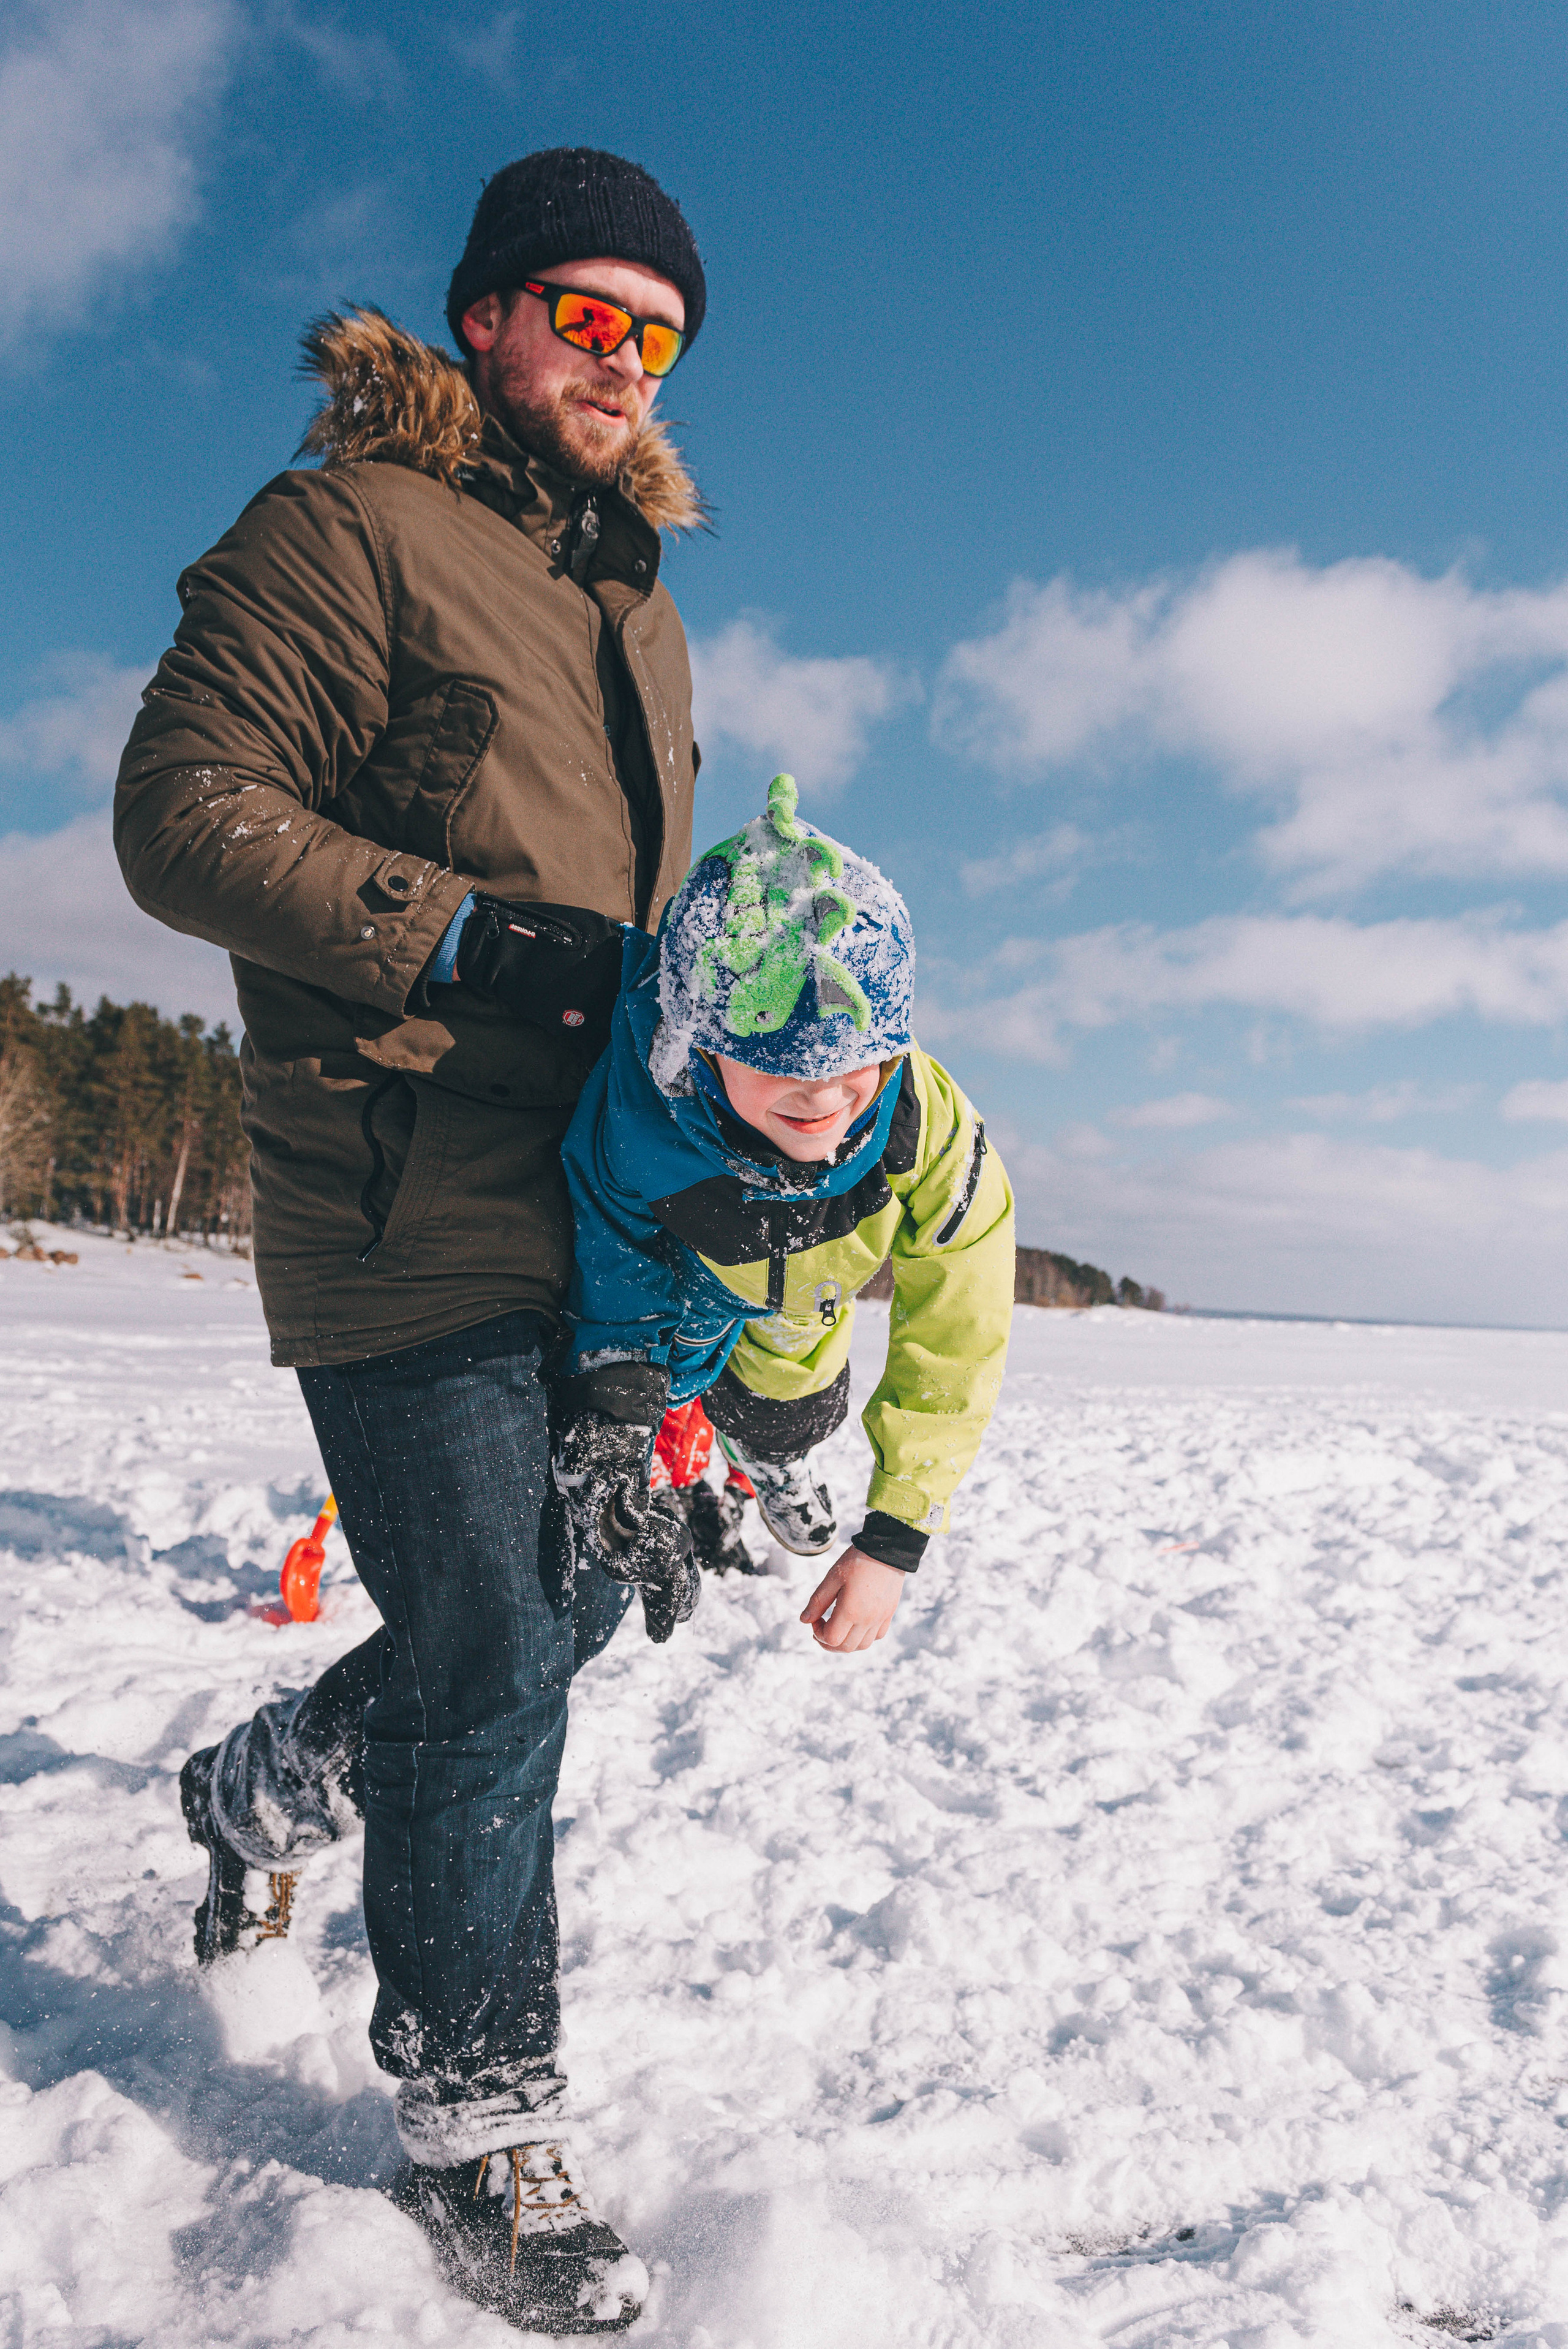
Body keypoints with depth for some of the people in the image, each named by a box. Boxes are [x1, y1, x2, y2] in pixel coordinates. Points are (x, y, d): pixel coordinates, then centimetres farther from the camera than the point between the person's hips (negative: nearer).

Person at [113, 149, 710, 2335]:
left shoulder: (639, 600, 22)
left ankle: (269, 1779, 42)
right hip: (404, 1205, -8)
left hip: (583, 1201, 9)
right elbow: (181, 806, -11)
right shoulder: (345, 525, -3)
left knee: (573, 1600, 16)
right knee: (497, 1663, -4)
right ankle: (481, 2127, 18)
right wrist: (464, 935, -20)